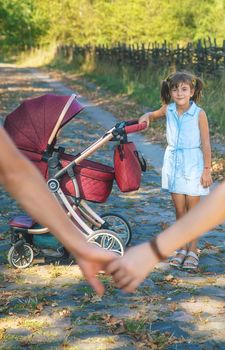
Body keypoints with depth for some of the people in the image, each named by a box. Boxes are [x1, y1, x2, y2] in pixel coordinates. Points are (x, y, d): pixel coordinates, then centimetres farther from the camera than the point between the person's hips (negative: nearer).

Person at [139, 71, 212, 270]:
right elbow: (153, 115, 21)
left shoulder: (199, 114, -12)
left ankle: (193, 251, 16)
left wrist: (207, 169, -9)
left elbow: (205, 144, -9)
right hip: (173, 162, 3)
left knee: (193, 209, 4)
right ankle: (182, 248, 22)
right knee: (179, 209, 9)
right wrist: (145, 118, -2)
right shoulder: (168, 110, -1)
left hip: (193, 164, -3)